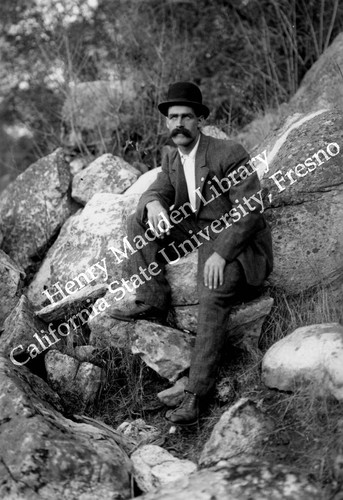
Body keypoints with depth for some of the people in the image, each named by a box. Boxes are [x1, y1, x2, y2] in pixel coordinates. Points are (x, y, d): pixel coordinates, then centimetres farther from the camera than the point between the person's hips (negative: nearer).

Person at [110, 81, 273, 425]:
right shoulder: (172, 157, 6)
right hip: (195, 232, 7)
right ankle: (154, 301, -3)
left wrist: (220, 254, -30)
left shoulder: (229, 154, -18)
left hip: (235, 241, -7)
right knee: (137, 222, -4)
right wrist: (153, 205, -23)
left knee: (213, 298, -31)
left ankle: (196, 393, -27)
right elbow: (157, 191, 5)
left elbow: (250, 208, -21)